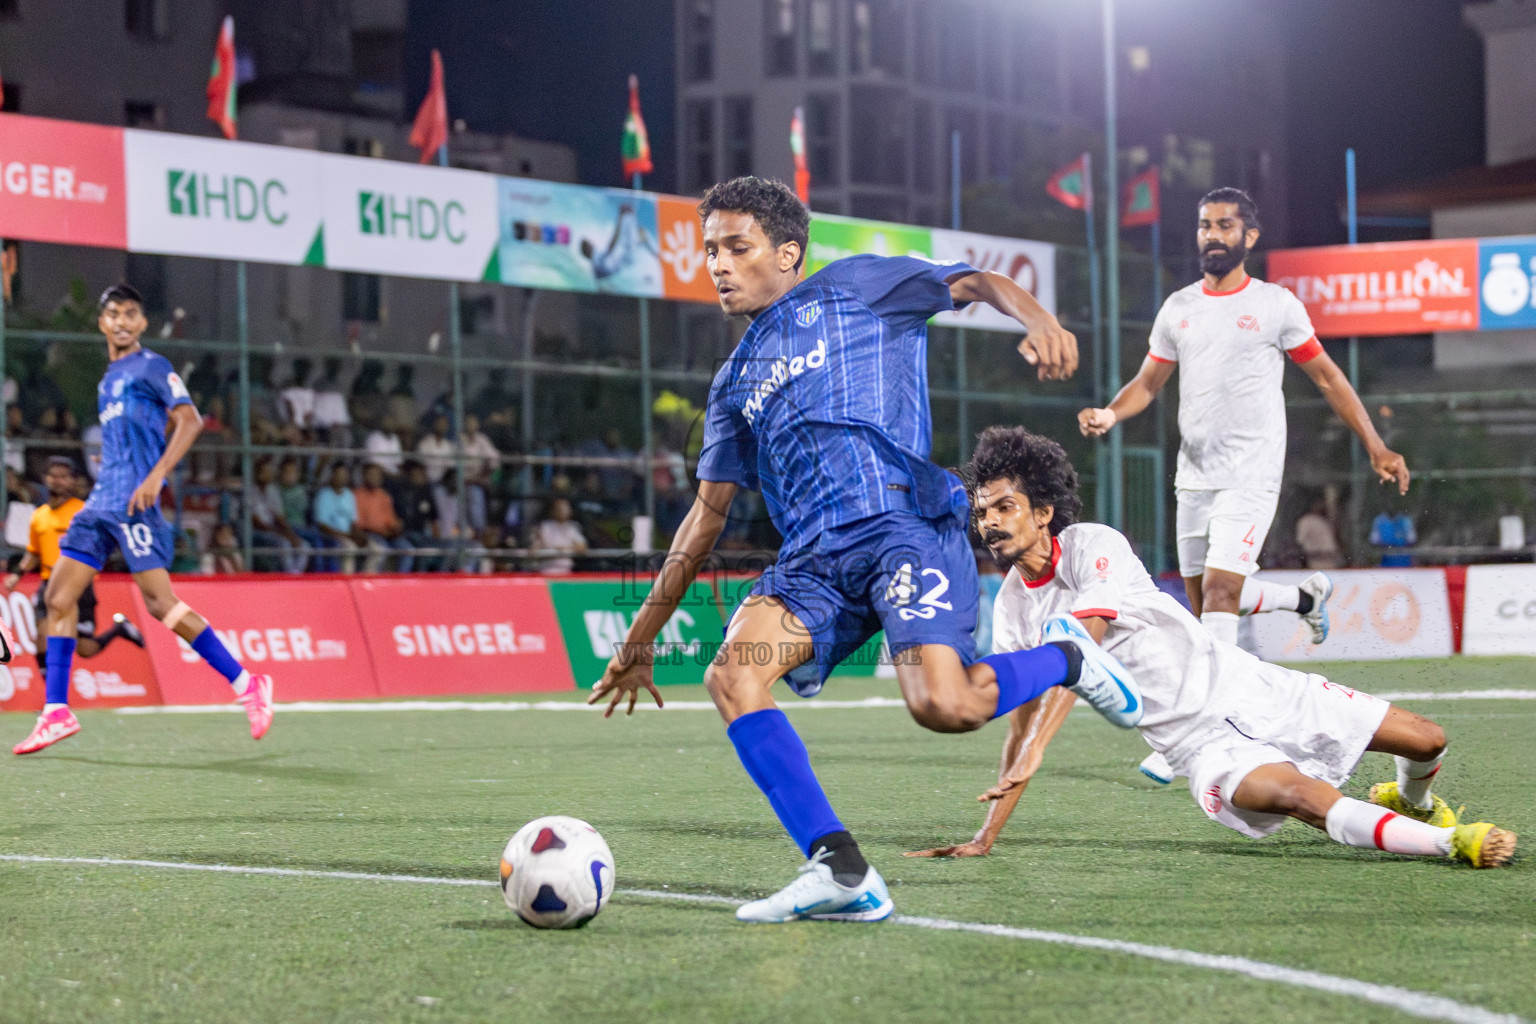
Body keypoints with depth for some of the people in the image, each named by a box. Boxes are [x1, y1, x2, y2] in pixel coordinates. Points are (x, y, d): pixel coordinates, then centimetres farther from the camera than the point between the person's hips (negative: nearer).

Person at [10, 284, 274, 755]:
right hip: (101, 502, 8)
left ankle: (247, 685, -9)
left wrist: (156, 475, -22)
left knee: (159, 601, -14)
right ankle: (56, 712, 8)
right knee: (58, 596, 4)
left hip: (133, 503, -8)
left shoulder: (152, 367, -3)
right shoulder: (108, 380, 21)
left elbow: (189, 419, -13)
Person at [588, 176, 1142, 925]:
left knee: (943, 706, -27)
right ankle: (841, 871, -23)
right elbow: (707, 514, 30)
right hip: (813, 560, 6)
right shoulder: (735, 381, 28)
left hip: (903, 523, -6)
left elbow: (976, 284, 3)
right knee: (732, 674, -23)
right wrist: (641, 638, 28)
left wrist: (1037, 319, -22)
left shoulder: (853, 289, 13)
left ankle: (1066, 660, 6)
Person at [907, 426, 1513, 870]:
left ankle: (1410, 800, 35)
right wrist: (985, 837, 4)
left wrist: (1033, 751, -37)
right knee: (1298, 796, -31)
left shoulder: (1093, 545, -14)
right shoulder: (1011, 611, 2)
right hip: (1202, 743, 1)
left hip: (1246, 688, -1)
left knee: (1426, 741, 0)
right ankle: (1451, 843, -34)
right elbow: (1021, 720, 8)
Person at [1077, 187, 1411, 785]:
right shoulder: (1178, 308, 11)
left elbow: (1327, 377, 5)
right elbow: (1148, 382, 16)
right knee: (1204, 600, 10)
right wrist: (1110, 414, -6)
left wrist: (1375, 446, 2)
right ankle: (1306, 596, 38)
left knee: (1218, 591, -16)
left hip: (1251, 475, -6)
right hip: (1193, 475, 6)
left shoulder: (1275, 305, -1)